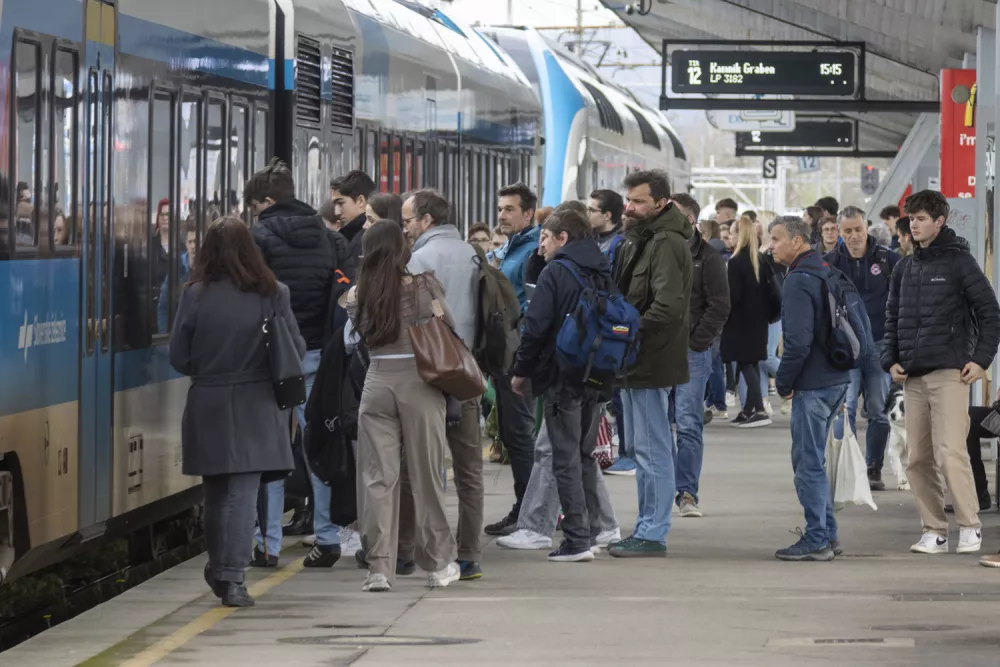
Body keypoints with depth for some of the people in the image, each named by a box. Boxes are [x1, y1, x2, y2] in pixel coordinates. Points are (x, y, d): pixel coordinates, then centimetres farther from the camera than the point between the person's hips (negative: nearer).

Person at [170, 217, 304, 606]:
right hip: (255, 408, -1)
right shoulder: (272, 295, -6)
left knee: (216, 493, 16)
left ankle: (219, 570, 28)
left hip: (208, 406, 1)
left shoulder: (195, 296, -6)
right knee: (243, 493, -2)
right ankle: (231, 579, -9)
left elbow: (179, 358, -2)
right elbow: (296, 352, -1)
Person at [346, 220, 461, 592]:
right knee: (426, 476, 8)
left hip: (377, 382, 1)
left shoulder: (357, 296, -1)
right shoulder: (424, 287, -4)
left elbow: (361, 335, 5)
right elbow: (450, 328, 5)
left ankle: (379, 568, -2)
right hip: (419, 381, -1)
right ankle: (437, 564, 17)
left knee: (378, 477, 3)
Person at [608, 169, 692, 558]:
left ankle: (653, 534, -4)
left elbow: (668, 307, -25)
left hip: (652, 364, -11)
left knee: (652, 449, -6)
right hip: (634, 362, 11)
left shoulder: (666, 244, -16)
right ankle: (647, 527, 23)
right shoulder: (638, 239, 17)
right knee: (642, 449, 16)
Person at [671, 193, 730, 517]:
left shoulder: (707, 257, -2)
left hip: (691, 351, -4)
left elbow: (719, 307, -5)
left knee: (689, 424, -4)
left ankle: (687, 492, -2)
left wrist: (695, 342, -11)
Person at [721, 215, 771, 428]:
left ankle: (759, 410, -15)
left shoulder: (736, 261, -14)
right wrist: (762, 313, 16)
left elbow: (733, 296, -16)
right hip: (758, 322, 7)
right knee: (752, 364, 12)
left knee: (745, 364, -6)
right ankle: (749, 410, 16)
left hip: (740, 322, -7)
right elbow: (766, 291, 11)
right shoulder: (760, 261, 7)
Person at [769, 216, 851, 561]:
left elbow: (798, 341, -23)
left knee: (808, 461, -4)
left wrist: (784, 382, -10)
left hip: (813, 384, -10)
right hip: (837, 378, 10)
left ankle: (817, 541, -2)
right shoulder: (827, 272, 14)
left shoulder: (799, 281, -15)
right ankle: (828, 535, 19)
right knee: (813, 458, 17)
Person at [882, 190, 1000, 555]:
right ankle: (935, 531, 10)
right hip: (912, 376, 6)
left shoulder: (959, 262, -2)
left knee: (951, 453, -13)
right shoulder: (905, 268, 14)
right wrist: (891, 360, 7)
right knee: (918, 460, 4)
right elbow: (892, 317, 20)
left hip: (950, 373, -6)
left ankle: (970, 526, -5)